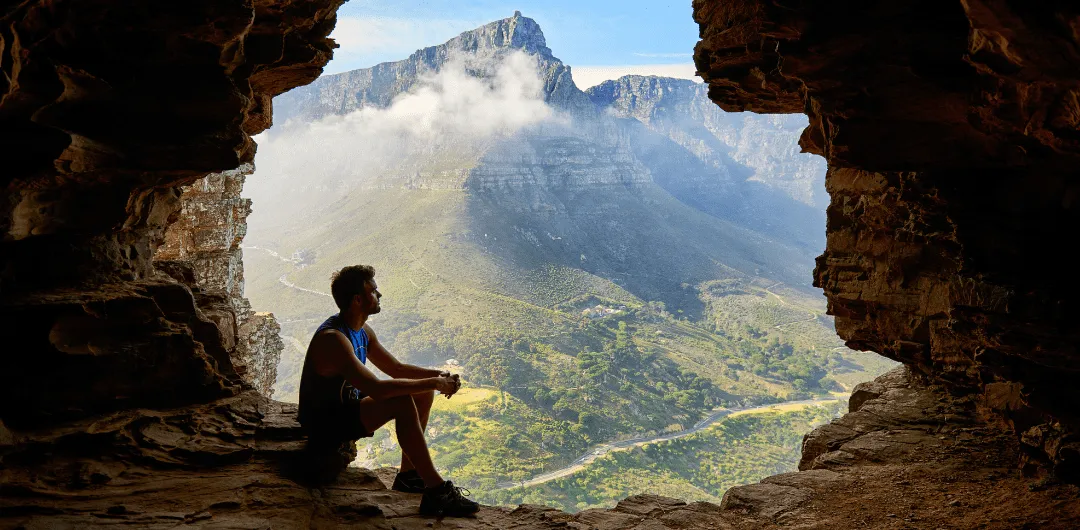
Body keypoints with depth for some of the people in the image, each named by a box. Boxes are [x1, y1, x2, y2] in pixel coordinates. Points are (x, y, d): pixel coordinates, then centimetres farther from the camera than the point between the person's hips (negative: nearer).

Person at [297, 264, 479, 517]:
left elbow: (396, 368, 12)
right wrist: (433, 383, -30)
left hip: (348, 405, 10)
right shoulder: (333, 339, -27)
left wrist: (438, 375, -6)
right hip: (325, 421, -10)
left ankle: (408, 475, 8)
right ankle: (436, 491, -26)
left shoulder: (363, 331, 4)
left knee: (423, 392, 5)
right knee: (403, 403, -30)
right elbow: (376, 389, -37)